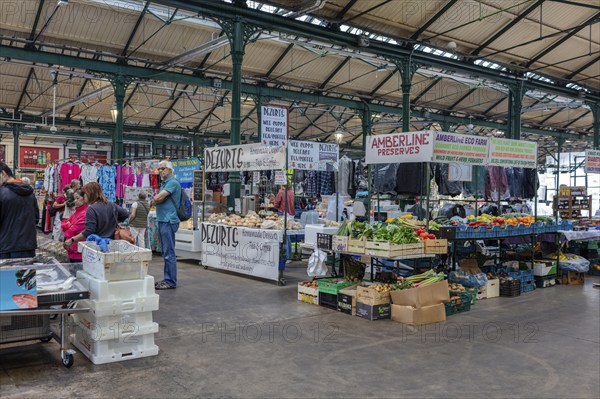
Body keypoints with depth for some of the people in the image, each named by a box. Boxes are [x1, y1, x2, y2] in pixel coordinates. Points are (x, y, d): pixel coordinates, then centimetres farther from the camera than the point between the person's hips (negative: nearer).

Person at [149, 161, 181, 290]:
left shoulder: (173, 182, -12)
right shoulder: (164, 183, 20)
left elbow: (157, 198, -18)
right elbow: (157, 199, 12)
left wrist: (153, 201, 2)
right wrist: (157, 200, -8)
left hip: (168, 221, -10)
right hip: (162, 221, 10)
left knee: (169, 253, -7)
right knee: (166, 253, 14)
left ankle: (171, 282, -3)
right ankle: (167, 279, 21)